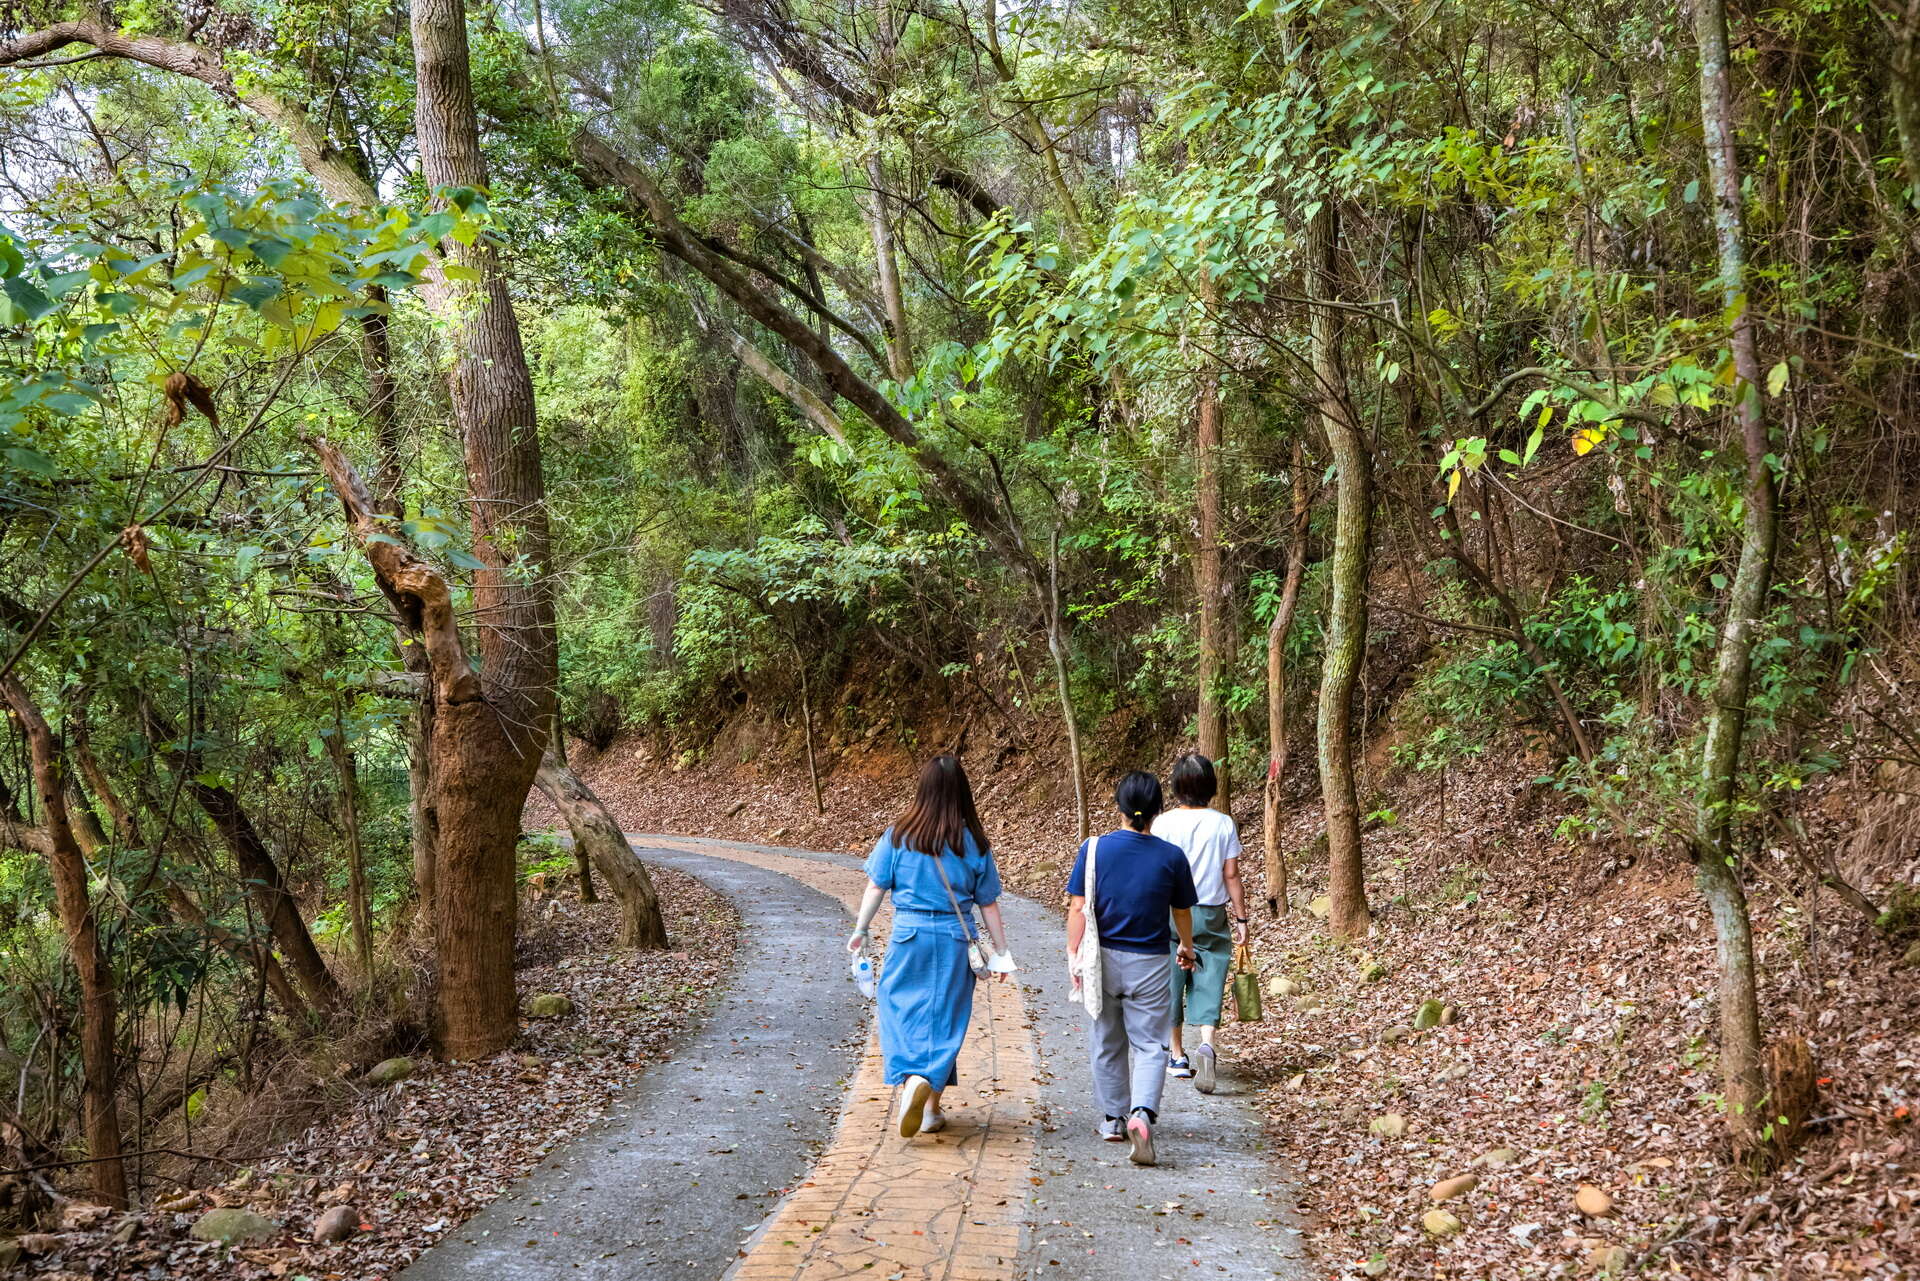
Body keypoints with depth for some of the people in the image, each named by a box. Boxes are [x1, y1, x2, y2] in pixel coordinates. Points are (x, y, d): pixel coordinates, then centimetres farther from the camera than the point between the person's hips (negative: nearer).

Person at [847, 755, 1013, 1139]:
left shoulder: (898, 836, -4)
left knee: (901, 1010, 8)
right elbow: (988, 904, 2)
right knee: (944, 1019, 9)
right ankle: (931, 1109, 11)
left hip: (908, 937, -1)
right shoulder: (974, 842, -2)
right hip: (955, 940, 1)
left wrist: (860, 930, 12)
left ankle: (913, 1080, -16)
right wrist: (1002, 953, 10)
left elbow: (875, 888, 0)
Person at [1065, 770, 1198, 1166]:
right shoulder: (1172, 856, -5)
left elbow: (1078, 907, -10)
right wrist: (1187, 947, 25)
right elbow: (1182, 912, 8)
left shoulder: (1094, 848, -8)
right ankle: (1142, 1112, -19)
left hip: (1104, 958, 1)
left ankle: (1114, 1119, 26)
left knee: (1106, 1043, 15)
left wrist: (1073, 954, -4)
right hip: (1150, 964, -1)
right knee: (1149, 1044, 3)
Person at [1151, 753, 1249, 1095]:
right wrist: (1240, 918, 5)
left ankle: (1176, 1055, 23)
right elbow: (1231, 875, -3)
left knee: (1171, 980, 13)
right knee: (1209, 980, 5)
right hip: (1212, 914, 0)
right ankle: (1206, 1044, -18)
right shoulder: (1223, 824, -5)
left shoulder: (1164, 823, -8)